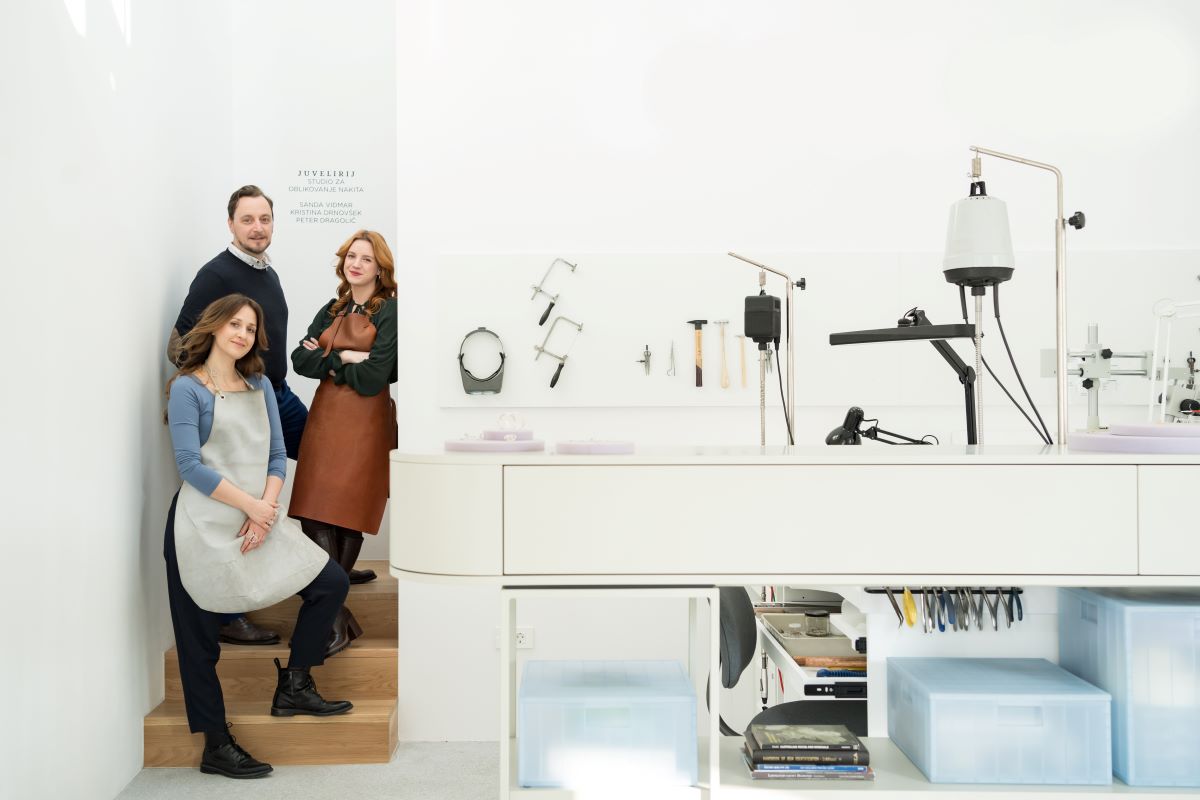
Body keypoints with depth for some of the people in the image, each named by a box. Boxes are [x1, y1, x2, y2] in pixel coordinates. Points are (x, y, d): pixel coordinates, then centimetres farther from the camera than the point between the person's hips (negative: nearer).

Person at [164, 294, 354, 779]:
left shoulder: (260, 386, 12)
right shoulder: (188, 388, -5)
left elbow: (277, 455, 8)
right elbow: (190, 465, -13)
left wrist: (266, 511, -8)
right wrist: (251, 505, -14)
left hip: (258, 521, 6)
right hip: (204, 527, -6)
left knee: (332, 584, -1)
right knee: (199, 642, 1)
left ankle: (293, 686, 12)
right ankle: (216, 747, 13)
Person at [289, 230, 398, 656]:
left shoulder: (390, 311, -4)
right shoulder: (332, 311, 16)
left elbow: (372, 378, -13)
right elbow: (299, 360, 3)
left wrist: (327, 360, 0)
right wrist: (345, 358, -12)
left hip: (365, 422, -6)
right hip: (325, 417, 6)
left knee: (345, 512, -8)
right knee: (313, 513, -3)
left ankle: (333, 618, -1)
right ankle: (337, 617, 7)